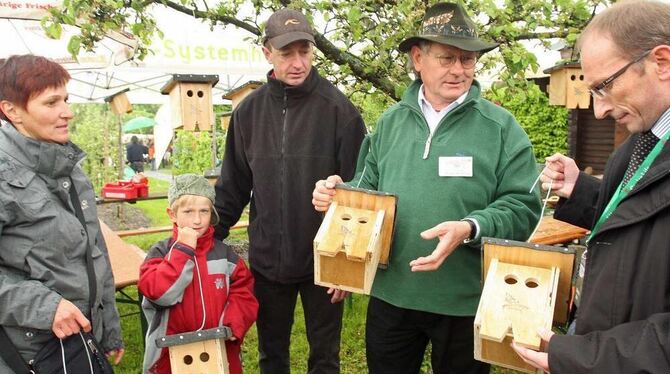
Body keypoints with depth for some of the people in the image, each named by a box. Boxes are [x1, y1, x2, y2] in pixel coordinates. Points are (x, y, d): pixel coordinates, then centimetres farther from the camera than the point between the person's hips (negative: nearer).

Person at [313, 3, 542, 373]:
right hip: (390, 295, 3)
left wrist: (470, 229, -27)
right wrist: (338, 193, -8)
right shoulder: (390, 121, 4)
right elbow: (369, 187, 13)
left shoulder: (501, 127, -7)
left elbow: (524, 208, -11)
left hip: (465, 301, -2)